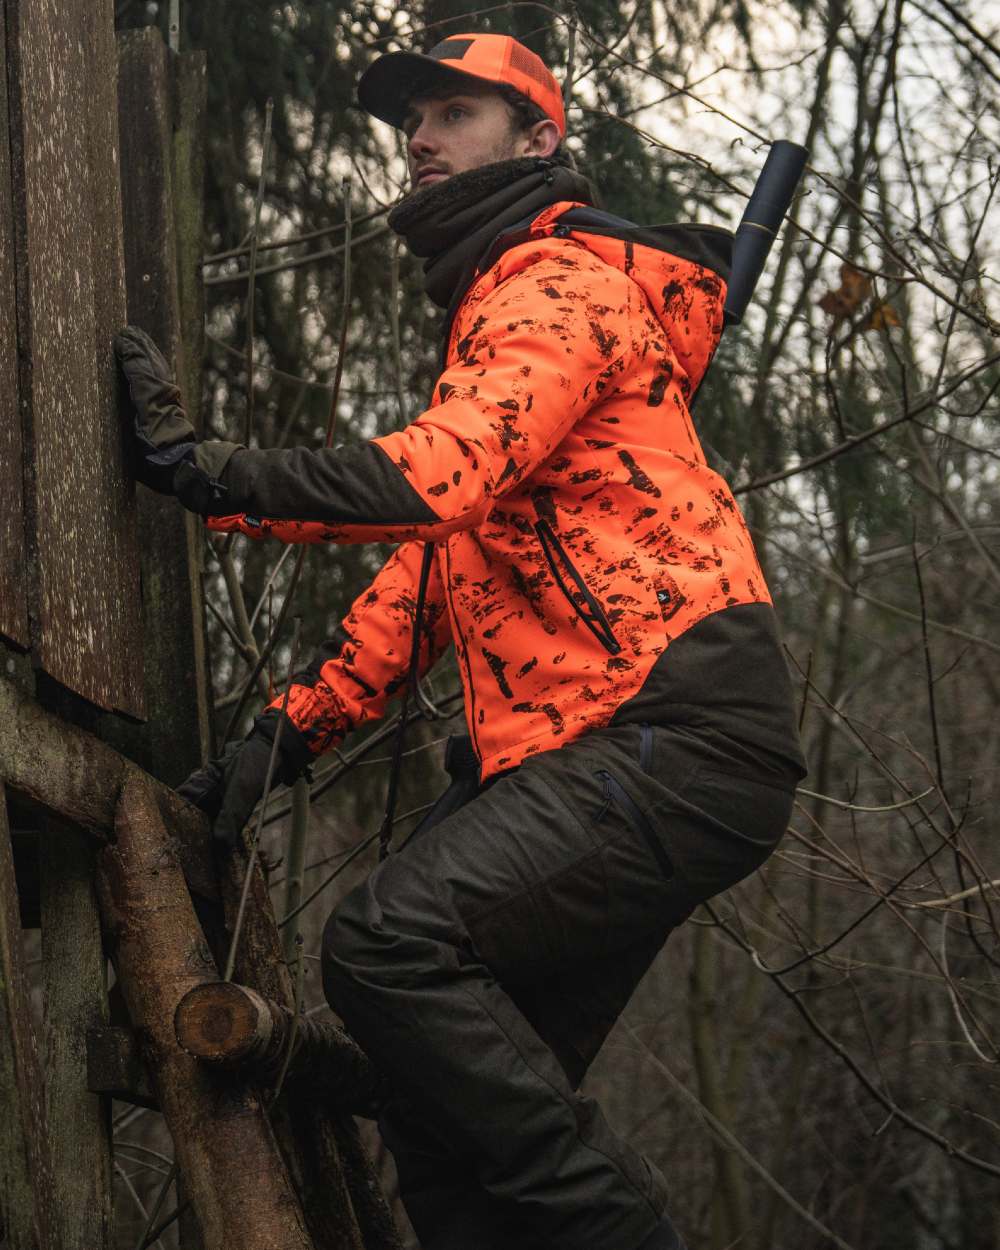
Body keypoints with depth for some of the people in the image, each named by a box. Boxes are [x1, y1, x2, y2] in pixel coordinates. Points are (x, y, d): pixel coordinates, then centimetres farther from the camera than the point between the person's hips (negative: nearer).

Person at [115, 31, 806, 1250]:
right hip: (593, 755, 10)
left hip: (677, 732, -10)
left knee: (389, 939, -24)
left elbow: (439, 476, -20)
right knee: (449, 1110, 5)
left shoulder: (563, 279, -1)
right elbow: (432, 570, 26)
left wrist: (200, 466, -20)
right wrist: (286, 732, 15)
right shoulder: (491, 317, 31)